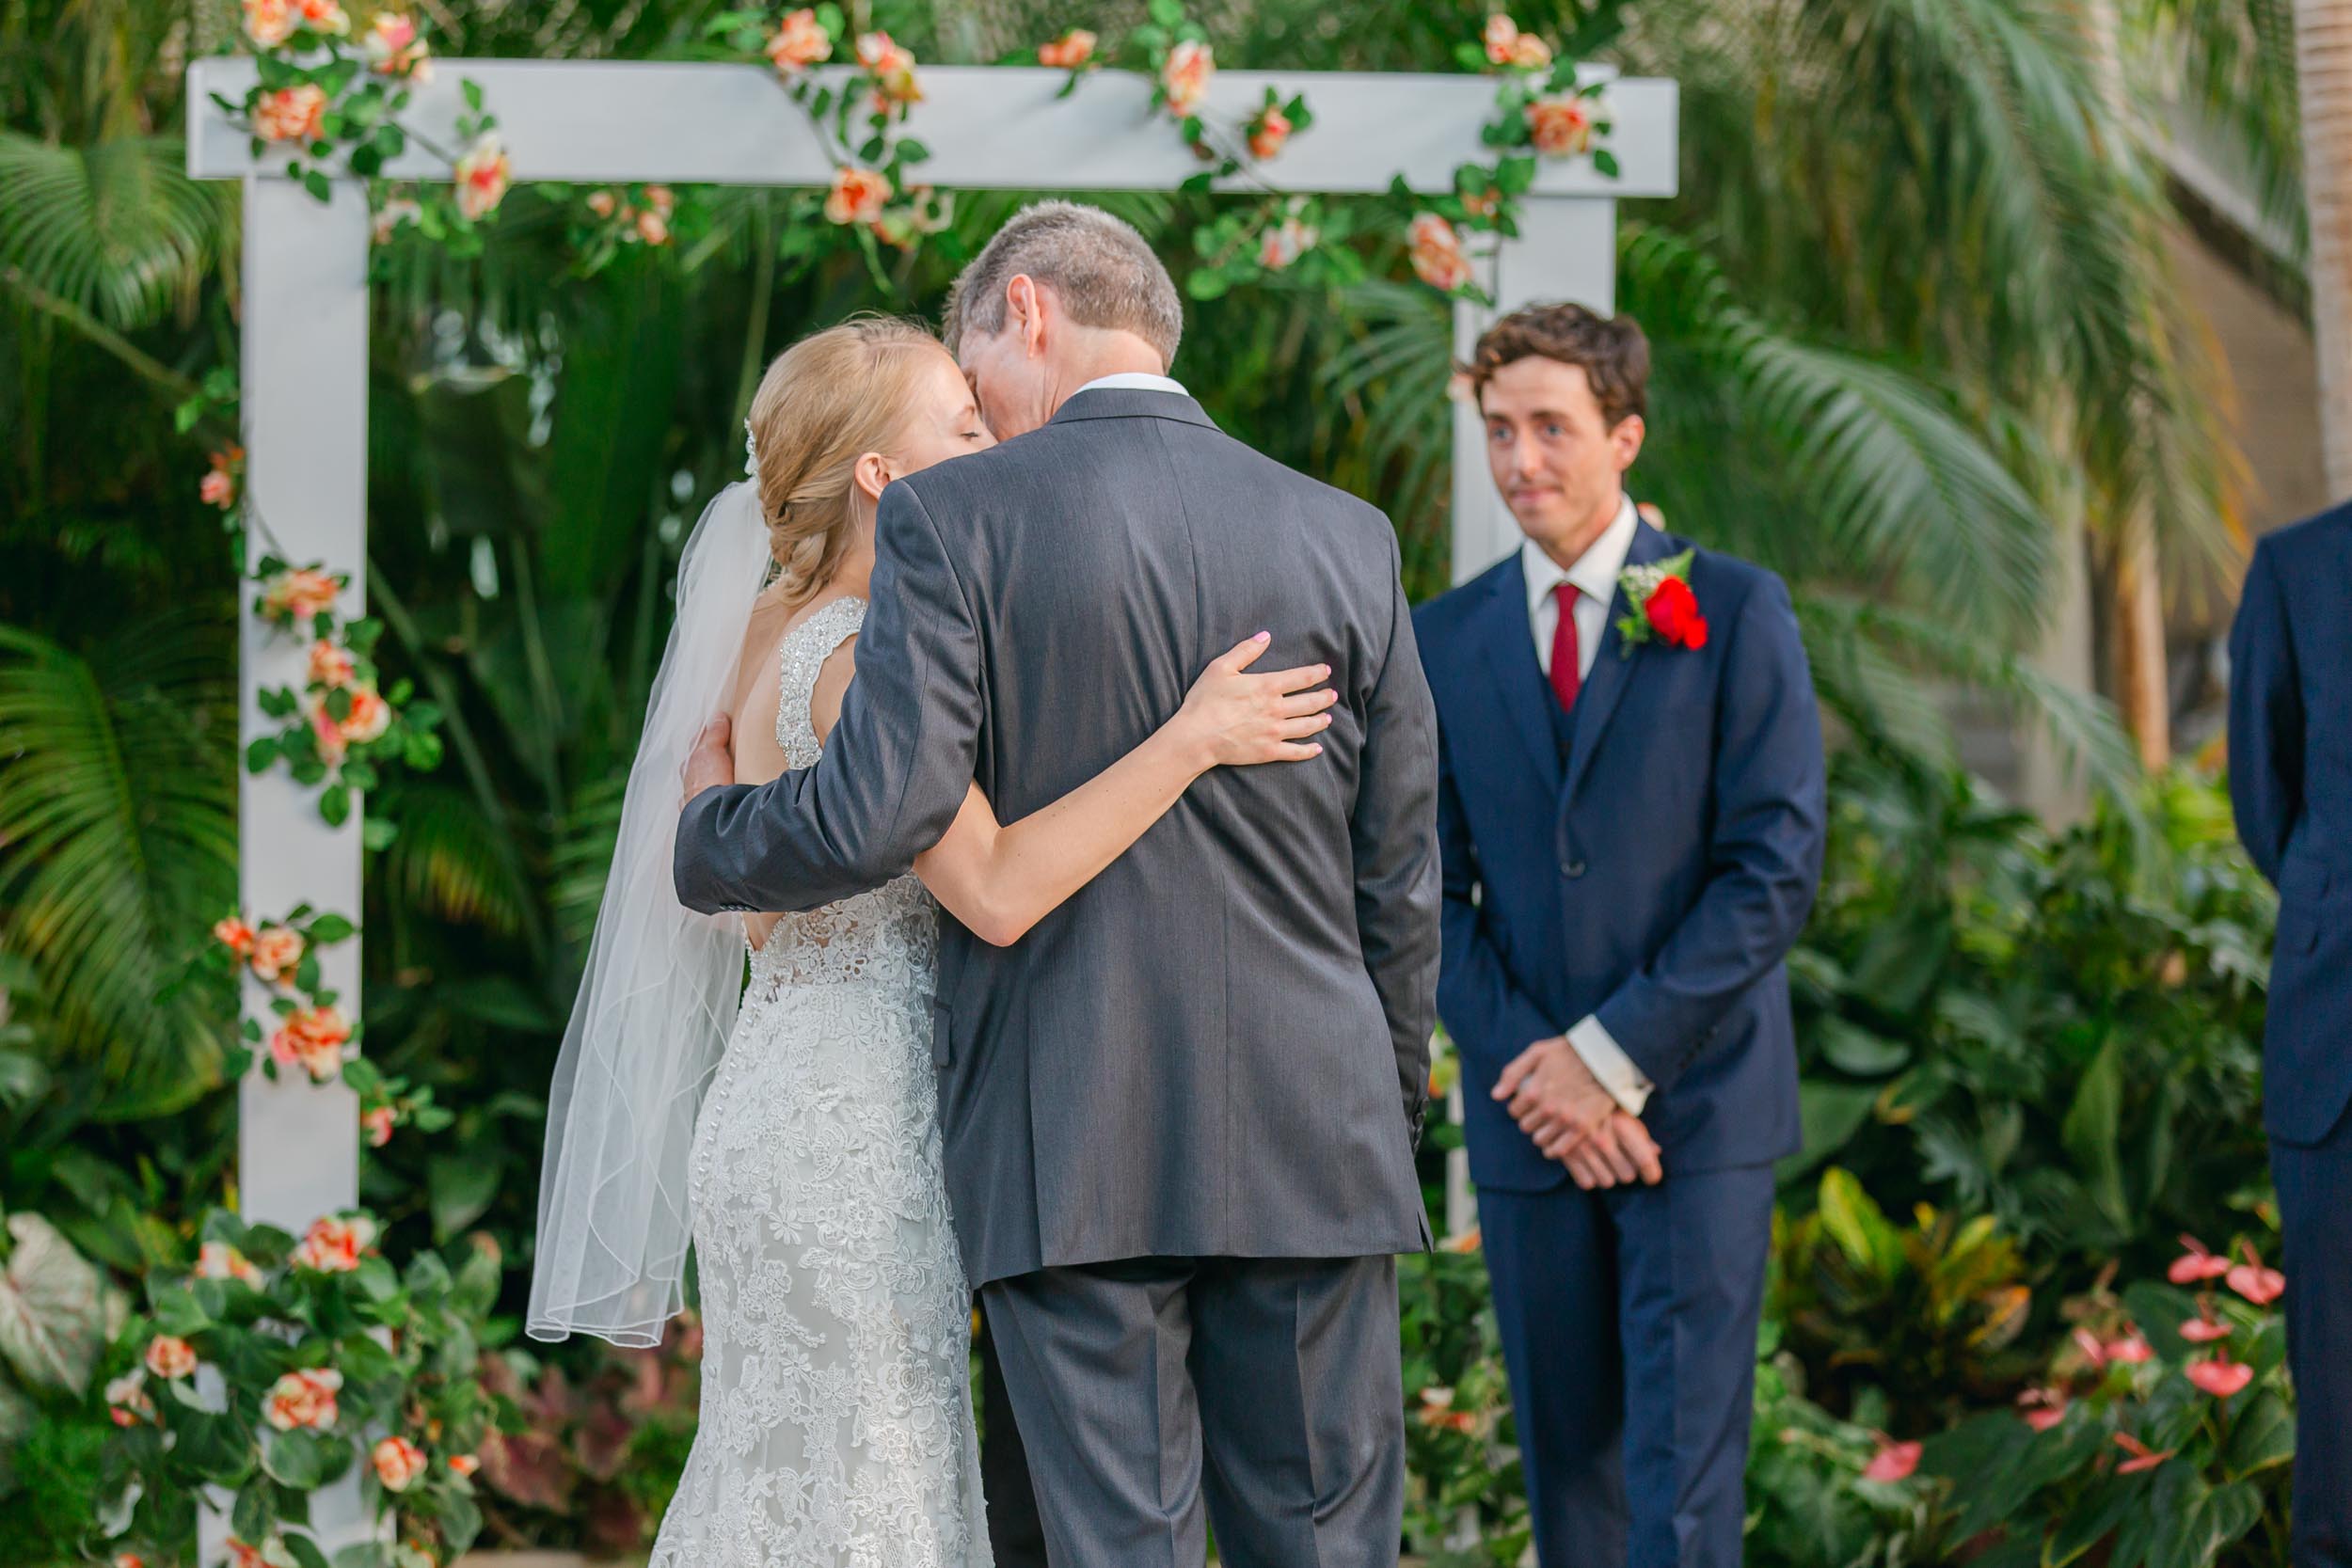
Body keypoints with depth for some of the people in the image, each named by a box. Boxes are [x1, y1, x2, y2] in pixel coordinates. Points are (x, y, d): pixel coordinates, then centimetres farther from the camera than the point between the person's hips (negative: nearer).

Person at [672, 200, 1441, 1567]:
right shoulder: (1346, 538, 6)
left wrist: (707, 831, 6)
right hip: (1310, 1145, 3)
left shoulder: (955, 519, -5)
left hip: (1072, 1155, -3)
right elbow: (1399, 884, 10)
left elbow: (879, 817, -14)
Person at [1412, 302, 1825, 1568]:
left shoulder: (1734, 613, -1)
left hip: (1697, 1105, -3)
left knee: (1681, 1464, -9)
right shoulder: (1444, 641, 9)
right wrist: (1532, 1070, -8)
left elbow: (1775, 868, -7)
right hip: (1528, 1125, 3)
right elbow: (1431, 892, 7)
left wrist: (1615, 1057, -12)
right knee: (1566, 1462, 7)